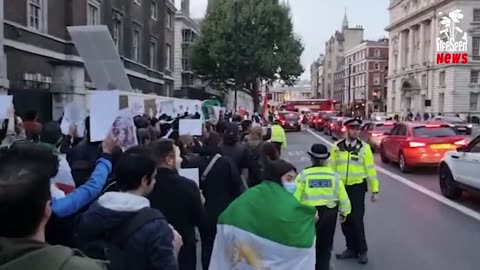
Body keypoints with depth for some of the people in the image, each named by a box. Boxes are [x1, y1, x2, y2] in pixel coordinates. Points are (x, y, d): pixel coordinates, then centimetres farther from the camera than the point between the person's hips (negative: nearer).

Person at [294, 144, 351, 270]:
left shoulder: (304, 175, -9)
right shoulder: (333, 175, 0)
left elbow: (296, 197, -11)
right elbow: (343, 197, 3)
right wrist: (344, 212, 19)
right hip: (329, 213, 3)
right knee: (325, 246, 19)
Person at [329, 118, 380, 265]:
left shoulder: (364, 147, -5)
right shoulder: (337, 147, 0)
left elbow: (370, 169, -3)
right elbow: (331, 168, 3)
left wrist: (375, 190, -3)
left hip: (357, 187, -3)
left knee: (357, 220, -2)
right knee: (345, 220, 11)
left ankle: (362, 251, 15)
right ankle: (351, 248, 27)